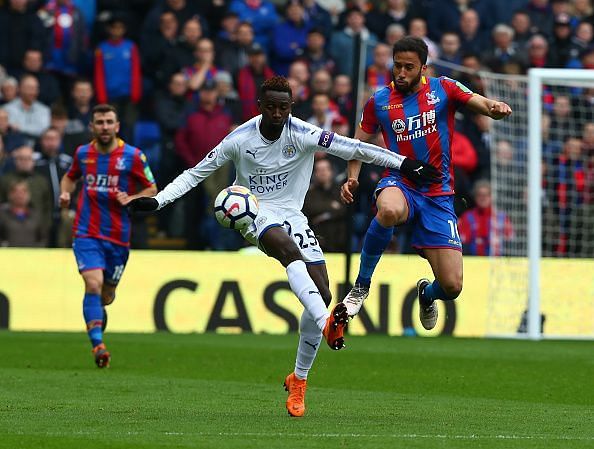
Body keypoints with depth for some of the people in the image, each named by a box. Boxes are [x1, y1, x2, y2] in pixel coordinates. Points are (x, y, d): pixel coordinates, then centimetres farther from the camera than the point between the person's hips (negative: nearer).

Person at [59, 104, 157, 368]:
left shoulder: (132, 156, -5)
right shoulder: (83, 153, 4)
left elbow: (152, 189, 3)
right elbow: (70, 177, 24)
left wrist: (131, 199, -15)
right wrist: (65, 192, 2)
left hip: (118, 236, 0)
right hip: (87, 234, 0)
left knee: (106, 296, 11)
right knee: (93, 284, -21)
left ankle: (98, 310, 49)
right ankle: (98, 344, -23)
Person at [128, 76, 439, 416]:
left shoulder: (303, 135, -8)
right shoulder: (239, 140, -7)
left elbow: (354, 149, -13)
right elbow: (196, 173, 3)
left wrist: (403, 164, -18)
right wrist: (158, 201, -6)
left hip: (293, 215, 3)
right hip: (256, 213, -3)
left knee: (322, 295, -10)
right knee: (290, 249, -38)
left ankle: (299, 380, 5)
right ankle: (326, 323, -58)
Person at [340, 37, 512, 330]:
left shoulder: (443, 89, 2)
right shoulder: (379, 101, 4)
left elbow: (483, 104, -9)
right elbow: (359, 143, 15)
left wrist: (496, 108, -34)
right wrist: (352, 178, -3)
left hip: (438, 195, 1)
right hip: (400, 185, -1)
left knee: (452, 287, -5)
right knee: (389, 211, -43)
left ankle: (427, 293, 36)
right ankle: (361, 285, -20)